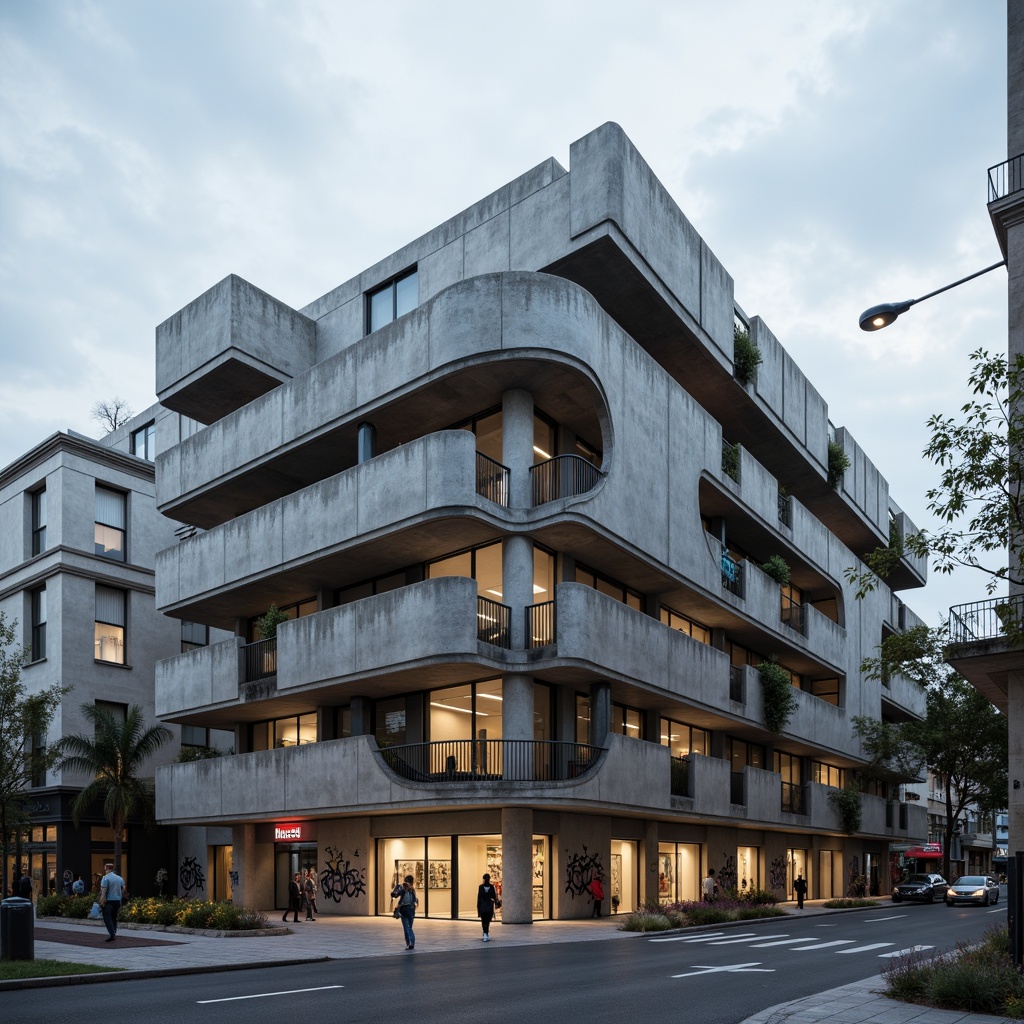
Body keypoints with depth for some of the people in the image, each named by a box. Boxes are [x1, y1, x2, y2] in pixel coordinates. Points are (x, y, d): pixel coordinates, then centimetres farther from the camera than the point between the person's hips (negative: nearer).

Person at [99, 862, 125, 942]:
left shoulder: (105, 878, -8)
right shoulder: (120, 878, 13)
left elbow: (103, 891, -15)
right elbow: (123, 889, 14)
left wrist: (102, 902, -15)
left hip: (109, 901, -6)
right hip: (118, 900, 6)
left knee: (107, 918, -5)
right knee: (114, 917, 16)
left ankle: (112, 934, -16)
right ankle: (114, 933, 13)